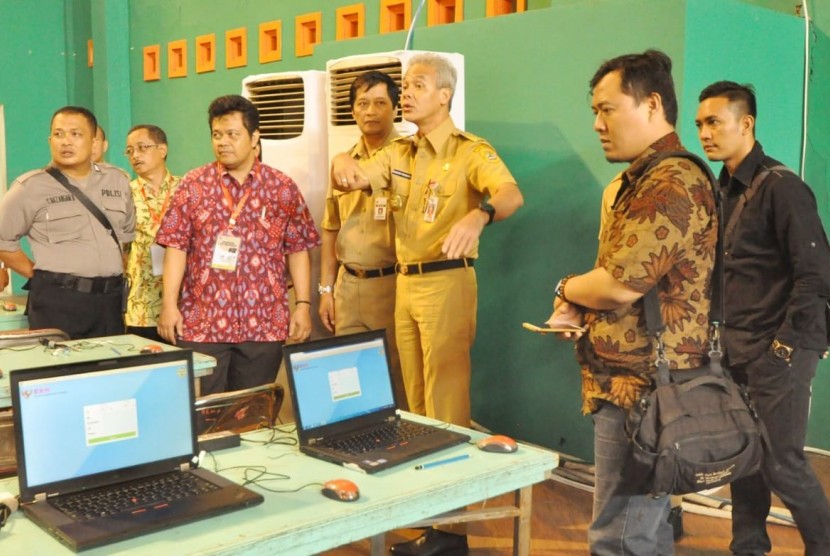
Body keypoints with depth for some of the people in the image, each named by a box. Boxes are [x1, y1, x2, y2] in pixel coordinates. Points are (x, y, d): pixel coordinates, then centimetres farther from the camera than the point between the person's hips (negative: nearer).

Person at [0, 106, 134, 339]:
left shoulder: (117, 180, 10)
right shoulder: (31, 186, -4)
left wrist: (117, 270, 13)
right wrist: (40, 275, -1)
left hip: (110, 299, 4)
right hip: (57, 302, -4)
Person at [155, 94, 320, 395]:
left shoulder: (283, 188, 4)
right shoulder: (193, 185, 3)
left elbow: (298, 250, 5)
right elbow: (176, 247, 0)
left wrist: (303, 305, -1)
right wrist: (169, 304, -6)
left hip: (264, 323, 1)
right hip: (202, 322, 0)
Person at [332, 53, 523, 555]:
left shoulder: (472, 152, -9)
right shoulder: (398, 153, 14)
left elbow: (512, 195, -26)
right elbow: (357, 177, 4)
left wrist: (478, 215, -48)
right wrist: (345, 166, -21)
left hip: (447, 280, -7)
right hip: (405, 281, 7)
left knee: (446, 397, -4)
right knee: (416, 397, 13)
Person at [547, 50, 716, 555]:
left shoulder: (673, 182, -18)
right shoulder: (645, 179, 17)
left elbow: (620, 285, -24)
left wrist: (566, 289, -3)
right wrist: (577, 305, 3)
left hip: (642, 389, -11)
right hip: (638, 383, 11)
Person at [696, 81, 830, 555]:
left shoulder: (780, 186, -10)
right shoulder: (726, 190, 13)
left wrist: (788, 343, -15)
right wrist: (725, 336, 8)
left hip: (778, 350, -7)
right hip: (738, 351, 7)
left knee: (781, 463, -2)